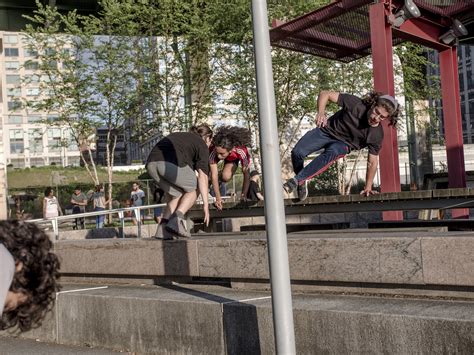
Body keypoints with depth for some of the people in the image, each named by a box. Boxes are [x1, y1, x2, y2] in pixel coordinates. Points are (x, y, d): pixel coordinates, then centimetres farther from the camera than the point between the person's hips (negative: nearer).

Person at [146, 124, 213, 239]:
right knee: (194, 188, 19)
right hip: (171, 163, -6)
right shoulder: (202, 145, 18)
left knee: (176, 194, 24)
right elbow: (202, 175, 7)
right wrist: (205, 203, 7)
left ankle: (163, 229, 10)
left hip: (151, 163, 6)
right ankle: (177, 220, 2)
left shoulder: (180, 136, 38)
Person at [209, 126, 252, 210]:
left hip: (234, 157, -2)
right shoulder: (213, 152, -42)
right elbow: (214, 175, -38)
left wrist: (243, 195, -32)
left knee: (225, 177, -25)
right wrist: (218, 198, -40)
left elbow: (246, 175, -34)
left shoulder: (240, 152, -45)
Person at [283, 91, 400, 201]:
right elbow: (325, 94, -17)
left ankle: (296, 180, -33)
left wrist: (368, 188, -10)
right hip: (327, 130, 1)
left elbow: (372, 162, -9)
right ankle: (302, 182, 10)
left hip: (342, 143, -1)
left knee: (331, 153, -37)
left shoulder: (377, 135, -19)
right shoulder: (356, 104, -22)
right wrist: (321, 112, -35)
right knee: (297, 152, -20)